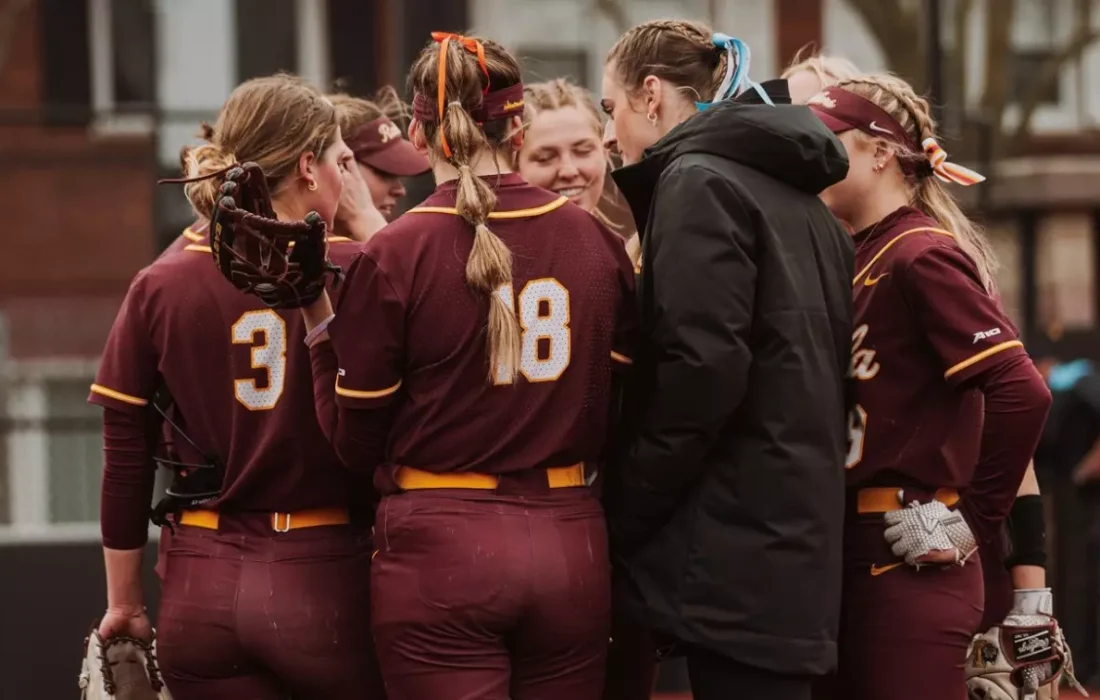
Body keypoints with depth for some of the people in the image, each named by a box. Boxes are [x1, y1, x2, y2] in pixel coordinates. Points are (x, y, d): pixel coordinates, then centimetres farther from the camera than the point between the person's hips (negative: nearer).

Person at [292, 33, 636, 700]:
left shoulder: (392, 256, -9)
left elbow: (356, 440, -2)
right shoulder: (597, 242, 2)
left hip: (442, 551, -3)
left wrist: (318, 316, 7)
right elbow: (618, 416, 9)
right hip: (571, 546, 3)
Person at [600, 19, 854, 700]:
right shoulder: (795, 194, 19)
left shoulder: (699, 183, -8)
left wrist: (626, 511, -11)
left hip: (734, 547, -9)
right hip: (793, 536, 9)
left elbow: (702, 367, -18)